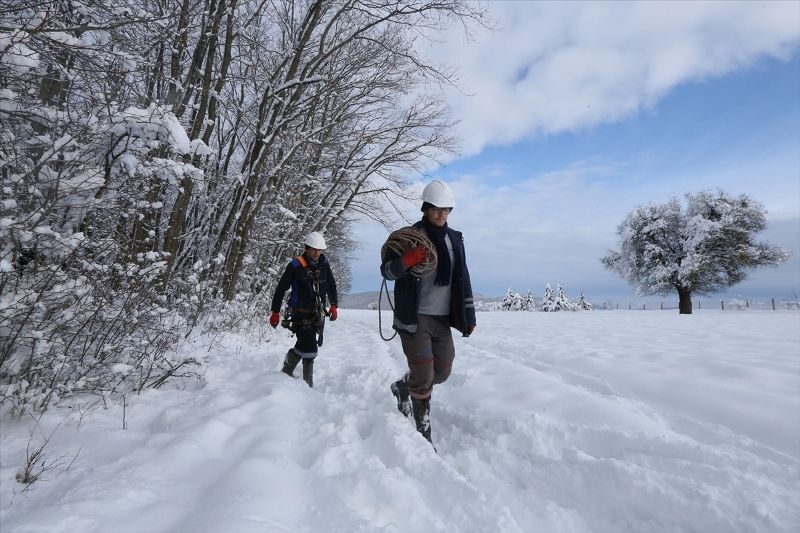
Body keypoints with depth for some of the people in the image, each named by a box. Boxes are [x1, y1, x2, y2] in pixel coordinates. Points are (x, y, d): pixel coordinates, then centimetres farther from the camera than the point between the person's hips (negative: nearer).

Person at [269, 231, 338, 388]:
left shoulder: (323, 264, 3)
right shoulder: (295, 265, -12)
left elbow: (331, 284, 17)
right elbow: (281, 289, -6)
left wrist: (333, 305, 12)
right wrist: (275, 312, -4)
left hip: (317, 313, 5)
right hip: (300, 314, -5)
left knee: (304, 345, 11)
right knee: (309, 347, -17)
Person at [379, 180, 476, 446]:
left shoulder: (455, 239, 10)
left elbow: (463, 279, 15)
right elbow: (386, 270, -6)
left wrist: (469, 315, 12)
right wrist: (405, 261, -28)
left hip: (443, 319, 6)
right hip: (414, 319, -5)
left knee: (442, 372, 11)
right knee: (424, 378, -4)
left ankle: (403, 387, 40)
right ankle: (423, 432, 18)